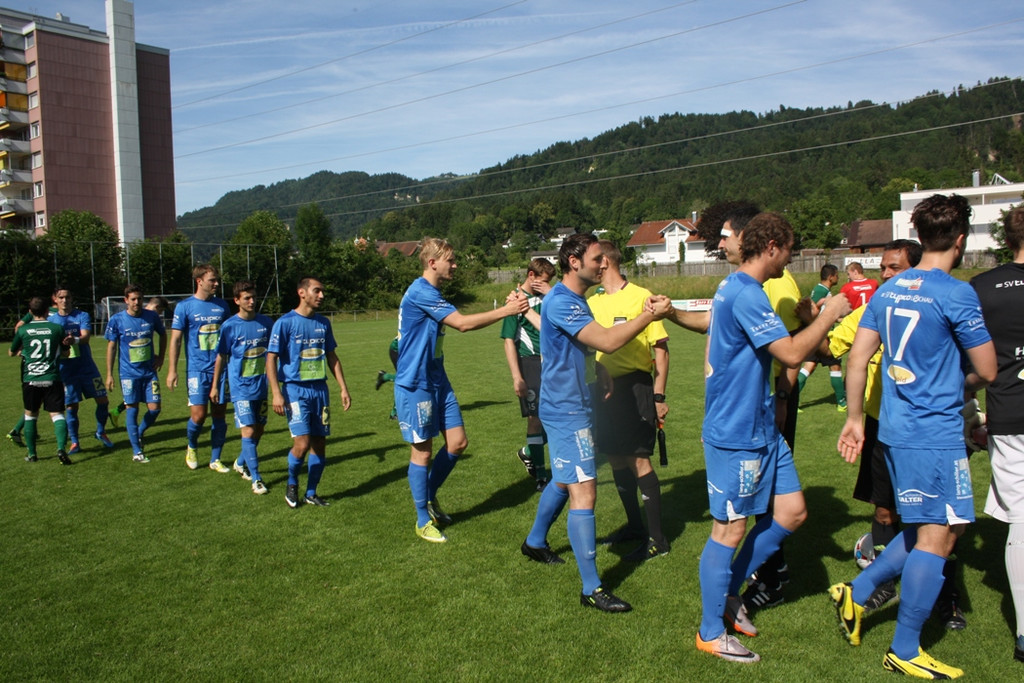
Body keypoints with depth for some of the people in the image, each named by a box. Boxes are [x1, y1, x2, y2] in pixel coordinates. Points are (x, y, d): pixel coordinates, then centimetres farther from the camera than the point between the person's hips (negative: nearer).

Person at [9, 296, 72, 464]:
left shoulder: (22, 330, 0)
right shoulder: (57, 328, -1)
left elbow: (11, 352, 16)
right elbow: (65, 351, 13)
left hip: (30, 380, 1)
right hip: (52, 379, -1)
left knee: (30, 415, 16)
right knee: (57, 414, -1)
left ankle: (31, 454, 19)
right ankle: (61, 448, -21)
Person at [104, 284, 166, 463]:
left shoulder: (151, 317, 0)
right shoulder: (116, 320, -5)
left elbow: (163, 334, 18)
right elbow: (111, 347, 0)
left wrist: (160, 357, 12)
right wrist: (109, 374, 0)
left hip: (149, 371, 2)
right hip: (128, 372, -2)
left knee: (155, 408, -1)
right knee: (132, 409, -1)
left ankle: (139, 433, 28)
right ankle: (136, 451, 8)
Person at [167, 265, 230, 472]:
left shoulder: (222, 305, 8)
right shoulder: (184, 306, -2)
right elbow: (176, 339, -1)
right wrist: (172, 370, -5)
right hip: (197, 369, -3)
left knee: (219, 414, 5)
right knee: (198, 415, -8)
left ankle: (215, 459, 17)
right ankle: (192, 447, 23)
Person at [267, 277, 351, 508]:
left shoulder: (323, 323, 8)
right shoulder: (285, 322, -7)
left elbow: (332, 357, 16)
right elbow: (271, 359, -8)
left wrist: (343, 388, 11)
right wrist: (277, 393, -16)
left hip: (320, 389, 5)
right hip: (295, 390, -5)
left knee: (319, 443, 6)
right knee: (302, 443, -13)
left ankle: (311, 493, 21)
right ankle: (292, 484, 15)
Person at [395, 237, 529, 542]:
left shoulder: (432, 294, 13)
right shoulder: (421, 292, -19)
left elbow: (459, 323, 9)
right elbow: (463, 323, -22)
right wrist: (507, 310, -19)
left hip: (437, 380, 9)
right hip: (415, 384, -9)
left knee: (458, 442, 9)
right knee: (422, 450, 2)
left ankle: (429, 496, 30)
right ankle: (423, 520, 18)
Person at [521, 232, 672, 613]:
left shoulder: (576, 301, 12)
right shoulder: (561, 302, -21)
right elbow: (608, 341, -29)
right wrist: (649, 315, -23)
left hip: (573, 407, 11)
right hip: (567, 412, -11)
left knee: (564, 481, 23)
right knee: (584, 493, -10)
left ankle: (535, 542, 43)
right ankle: (591, 589, -4)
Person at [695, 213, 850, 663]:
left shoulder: (732, 289, 13)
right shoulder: (746, 295, -20)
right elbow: (791, 354, -25)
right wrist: (828, 317, -10)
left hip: (761, 429, 10)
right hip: (735, 435, -10)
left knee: (791, 512, 13)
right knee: (730, 529, 1)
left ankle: (729, 591, 28)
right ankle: (711, 633, 17)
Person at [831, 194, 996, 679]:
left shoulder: (888, 291, 8)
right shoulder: (956, 294, -13)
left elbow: (857, 357, 8)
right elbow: (986, 371, -8)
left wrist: (854, 418, 13)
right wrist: (959, 386, 14)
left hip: (896, 429, 8)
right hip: (936, 434, -8)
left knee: (938, 527, 21)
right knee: (936, 537, 2)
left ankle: (857, 592, 21)